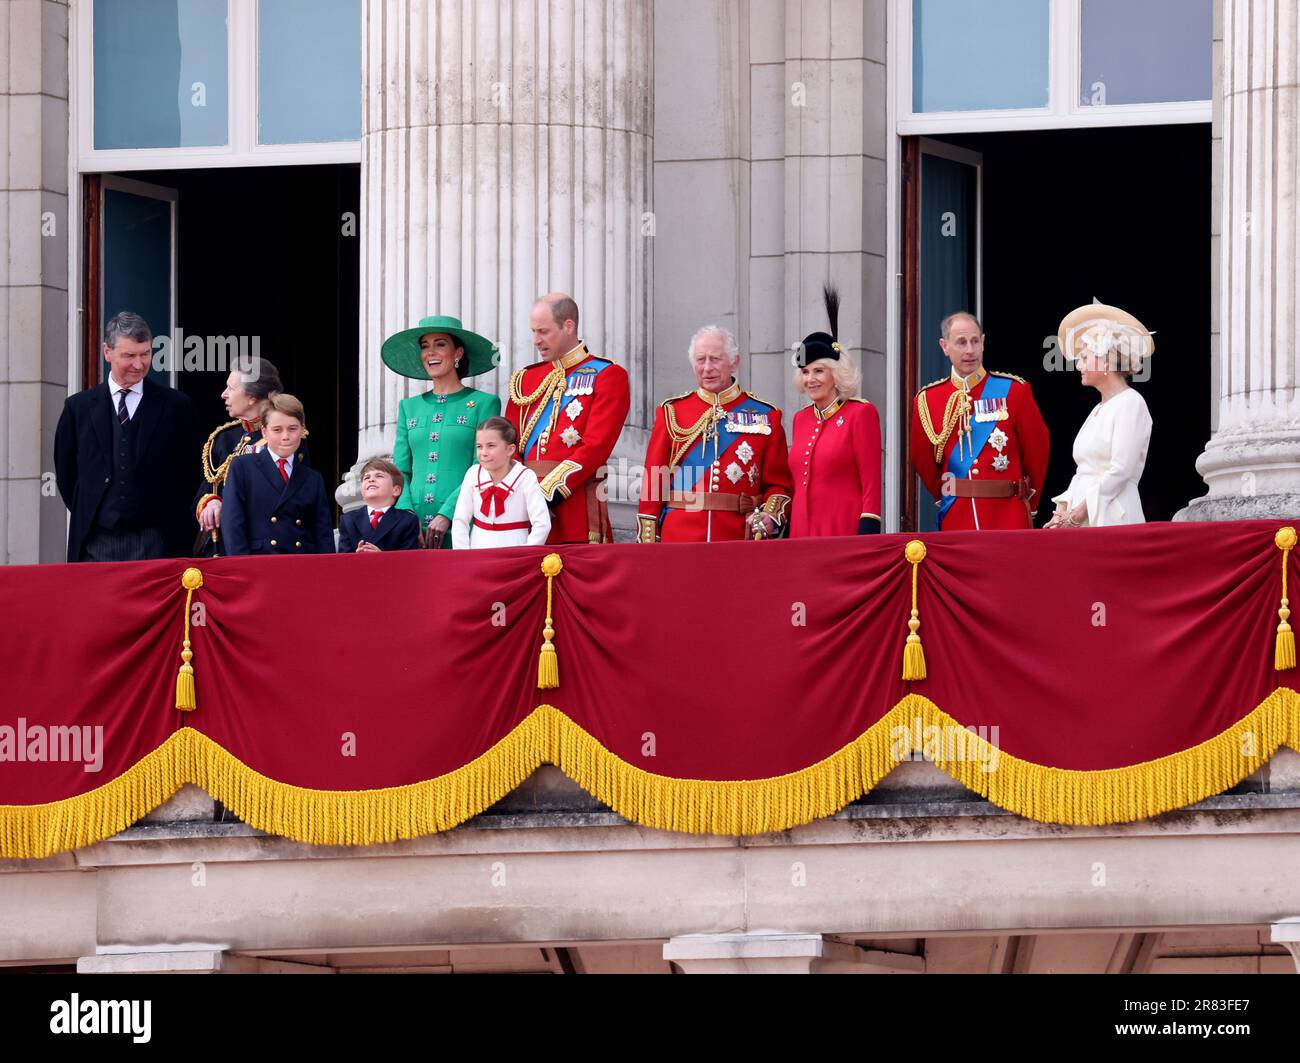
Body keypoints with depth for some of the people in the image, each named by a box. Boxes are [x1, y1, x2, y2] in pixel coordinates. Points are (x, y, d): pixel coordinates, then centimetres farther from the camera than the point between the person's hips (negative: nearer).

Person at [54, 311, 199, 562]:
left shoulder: (176, 407, 4)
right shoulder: (79, 407, 8)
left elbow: (188, 473, 8)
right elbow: (65, 473, 15)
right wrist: (86, 517, 11)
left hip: (154, 542, -1)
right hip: (96, 542, 1)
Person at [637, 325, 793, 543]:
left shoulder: (765, 416, 7)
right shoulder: (672, 413, 8)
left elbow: (779, 484, 7)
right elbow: (653, 482, 8)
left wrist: (769, 516, -13)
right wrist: (648, 542, 1)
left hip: (740, 539, 0)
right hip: (679, 541, 0)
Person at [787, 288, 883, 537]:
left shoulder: (860, 414, -4)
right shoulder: (801, 419, 15)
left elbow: (872, 485, -7)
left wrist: (867, 537, -14)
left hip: (845, 533, -6)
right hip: (802, 533, 6)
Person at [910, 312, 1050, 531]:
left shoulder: (1014, 390, 1)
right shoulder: (927, 400, 6)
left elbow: (1036, 453, 10)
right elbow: (923, 463, 17)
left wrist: (1028, 504, 16)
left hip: (1009, 520, -1)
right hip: (955, 523, 1)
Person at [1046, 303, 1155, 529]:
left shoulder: (1131, 404, -5)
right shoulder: (1098, 410, 21)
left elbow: (1121, 471, -13)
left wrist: (1078, 514, -13)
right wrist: (1062, 511, 4)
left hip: (1112, 519, -8)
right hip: (1082, 522, 8)